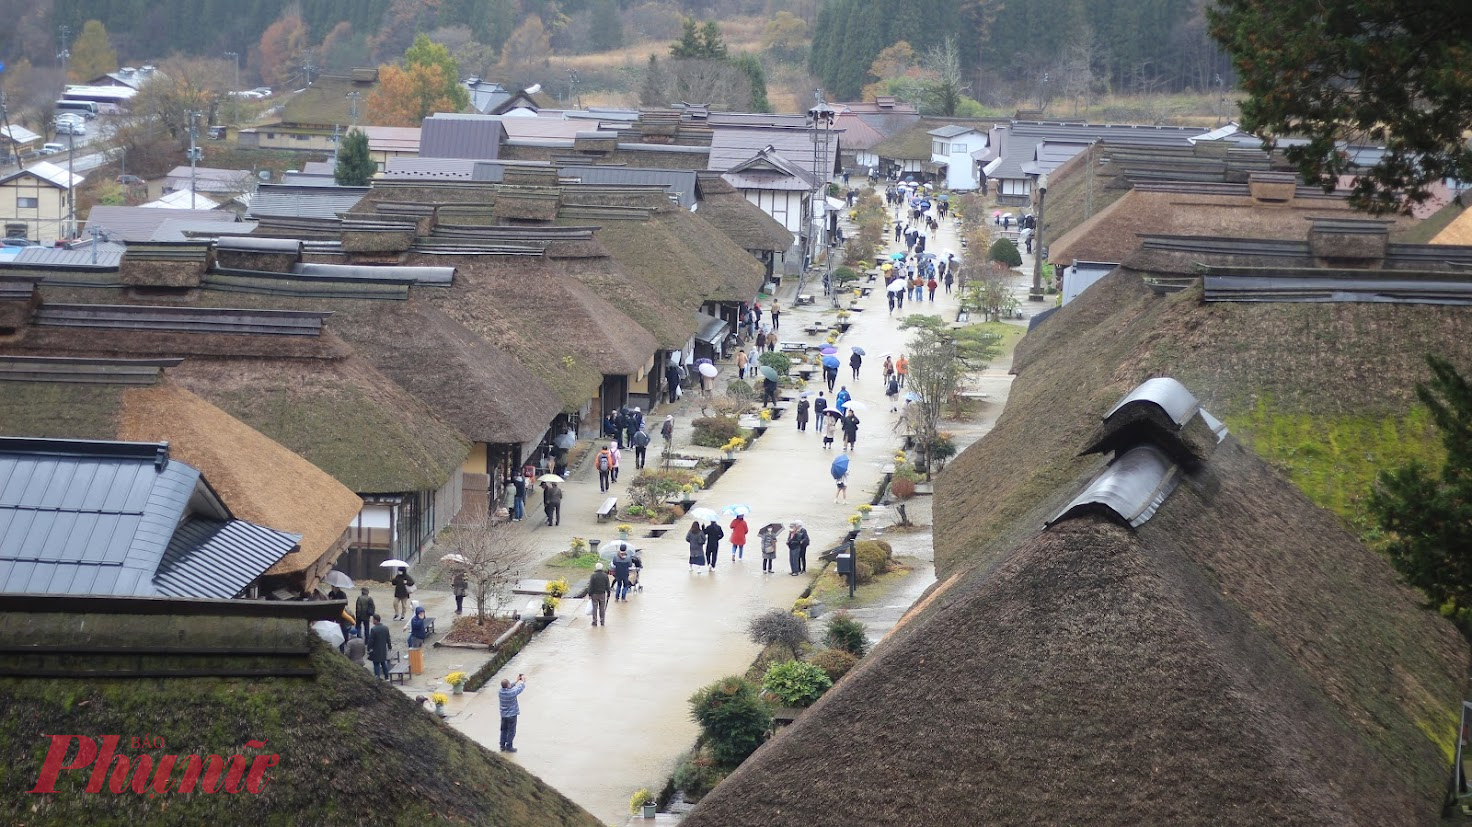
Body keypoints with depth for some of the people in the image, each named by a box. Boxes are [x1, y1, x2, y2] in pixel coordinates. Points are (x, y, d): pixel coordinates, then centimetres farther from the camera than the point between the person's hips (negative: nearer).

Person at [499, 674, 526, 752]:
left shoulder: (501, 691, -11)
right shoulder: (512, 692, -27)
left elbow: (509, 687, 11)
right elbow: (521, 688, -11)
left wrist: (516, 681, 14)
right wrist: (523, 681, 7)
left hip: (503, 714, 6)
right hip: (511, 715, -6)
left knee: (504, 730, 19)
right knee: (511, 731, 9)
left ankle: (502, 746, 26)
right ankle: (508, 747, 16)